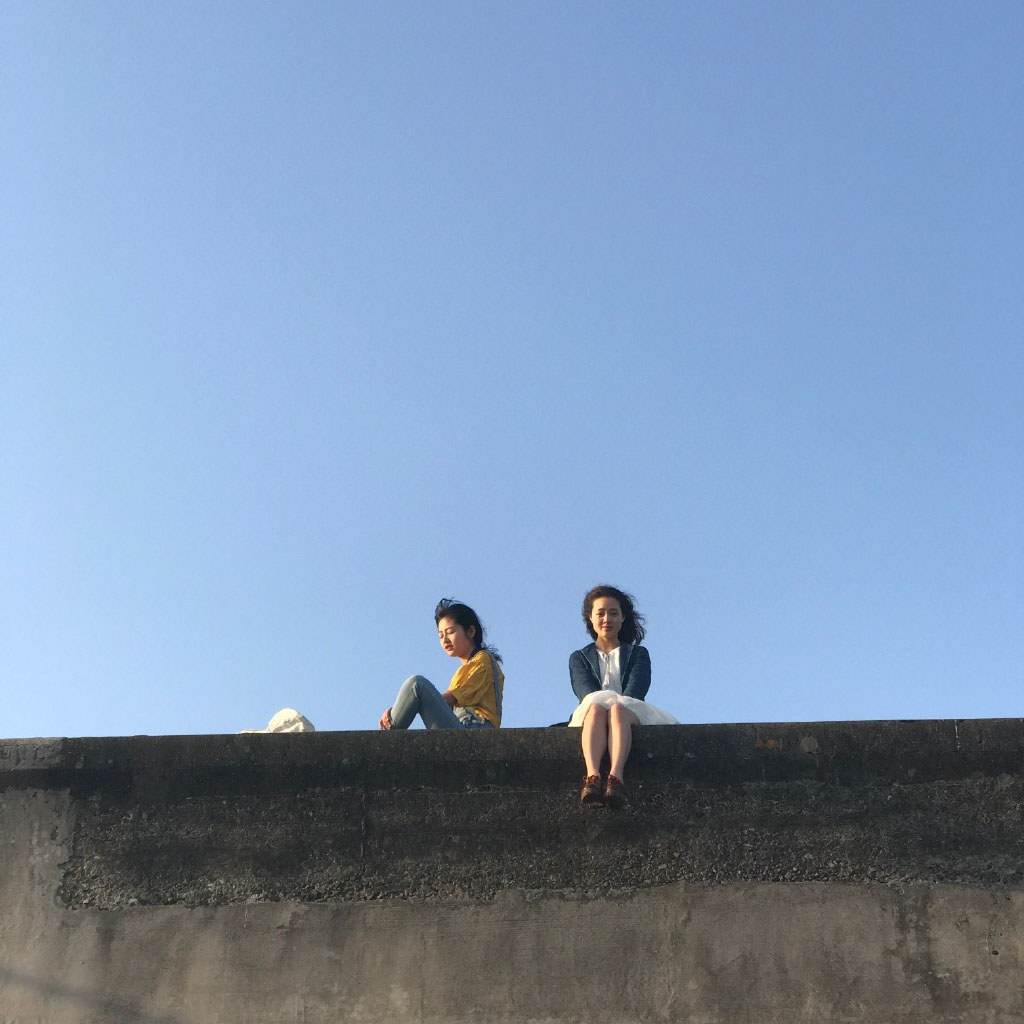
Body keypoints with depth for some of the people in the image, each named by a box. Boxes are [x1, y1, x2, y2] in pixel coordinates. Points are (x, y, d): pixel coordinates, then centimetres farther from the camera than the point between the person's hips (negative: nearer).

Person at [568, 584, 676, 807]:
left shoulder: (638, 654, 23)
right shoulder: (579, 658, 24)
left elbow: (636, 691, 2)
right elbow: (586, 691, 1)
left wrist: (617, 703, -21)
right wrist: (604, 700, -22)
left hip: (631, 715, 0)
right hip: (590, 716, 0)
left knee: (618, 710, -38)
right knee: (596, 708, -38)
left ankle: (616, 776, -65)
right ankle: (592, 776, -64)